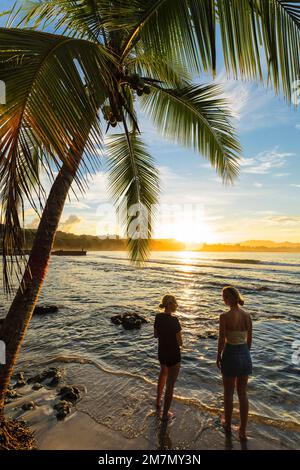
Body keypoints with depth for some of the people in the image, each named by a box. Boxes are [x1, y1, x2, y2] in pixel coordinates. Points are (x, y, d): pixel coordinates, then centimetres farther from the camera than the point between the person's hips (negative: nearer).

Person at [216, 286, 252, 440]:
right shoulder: (247, 315, -5)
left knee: (228, 393, 18)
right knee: (242, 393, 19)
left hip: (230, 354, -4)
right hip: (245, 354, 4)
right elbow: (249, 339, 5)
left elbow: (222, 340, -15)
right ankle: (243, 431, 31)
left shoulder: (224, 317, -20)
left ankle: (228, 424, 38)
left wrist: (218, 357, 0)